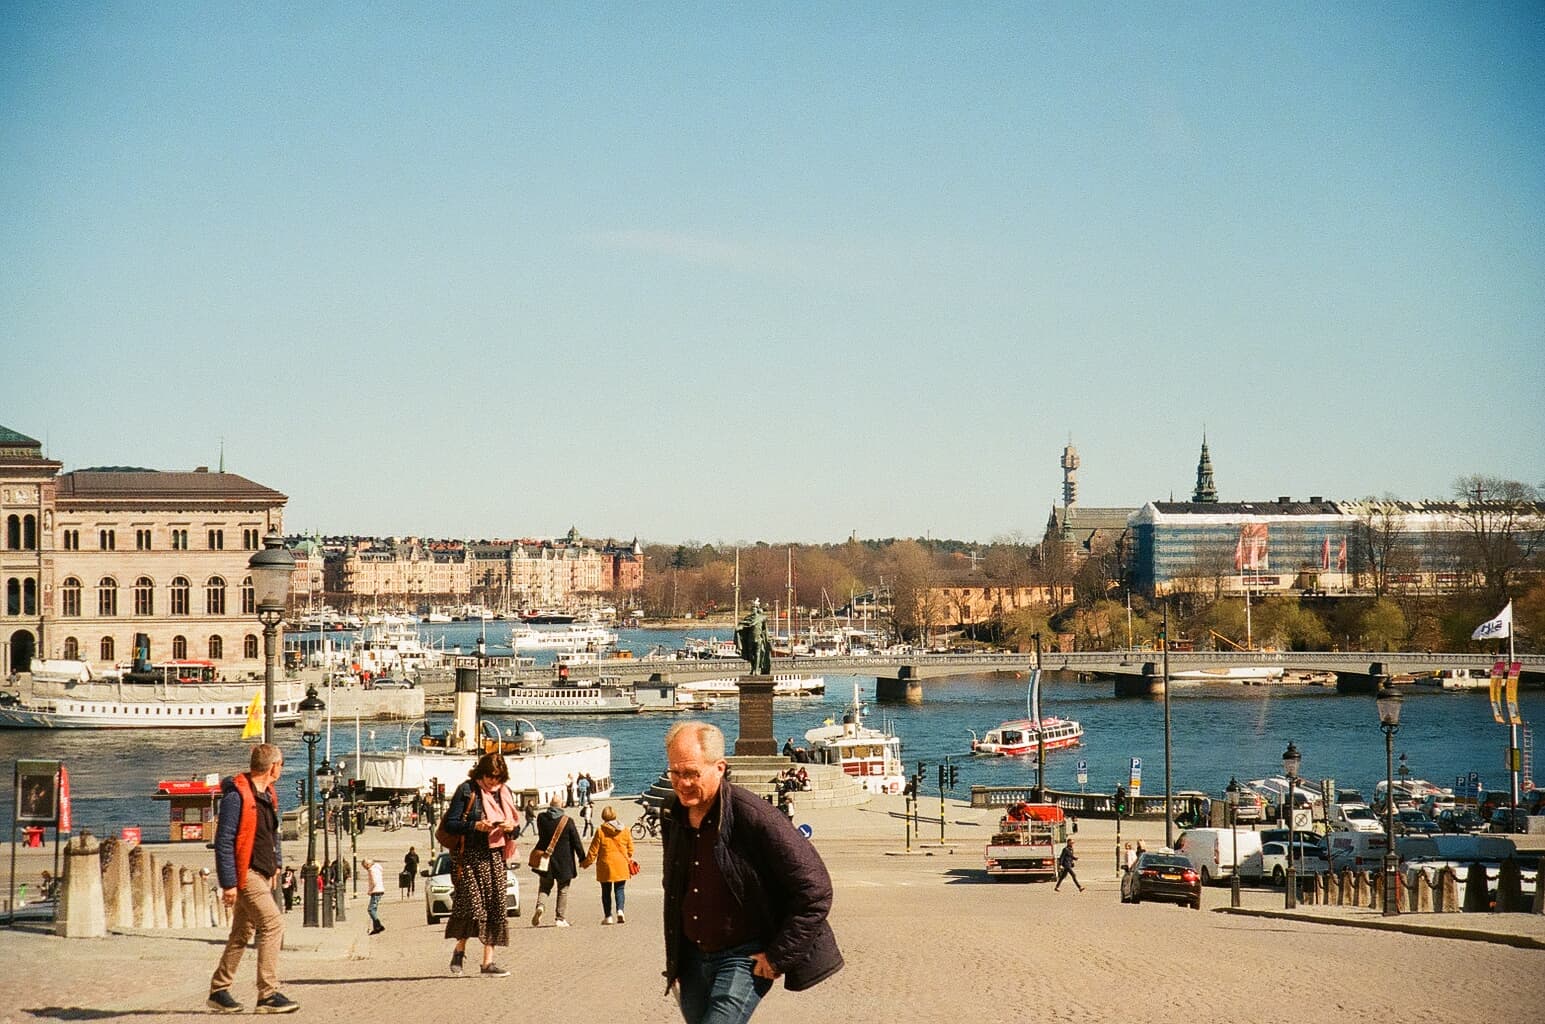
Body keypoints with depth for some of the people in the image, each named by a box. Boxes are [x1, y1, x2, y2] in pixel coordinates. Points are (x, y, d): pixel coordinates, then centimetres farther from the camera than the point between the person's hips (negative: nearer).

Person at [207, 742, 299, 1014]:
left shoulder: (268, 794, 14)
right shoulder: (236, 796, -16)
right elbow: (223, 841, -18)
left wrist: (277, 863, 21)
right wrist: (228, 883, -19)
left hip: (261, 873, 10)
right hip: (244, 873, -10)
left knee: (242, 933, 13)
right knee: (273, 923, -15)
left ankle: (219, 991, 22)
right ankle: (269, 994, -14)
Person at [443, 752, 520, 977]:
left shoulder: (505, 792, 14)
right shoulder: (467, 790, -3)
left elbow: (514, 826, 20)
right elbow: (450, 824, -7)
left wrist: (511, 828, -3)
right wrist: (476, 826, -20)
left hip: (496, 857, 6)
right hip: (472, 856, -5)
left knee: (496, 907, 0)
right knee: (472, 904, -14)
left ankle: (488, 962, 3)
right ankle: (460, 950, 11)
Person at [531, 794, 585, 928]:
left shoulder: (542, 818, -5)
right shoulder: (567, 821, -12)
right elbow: (576, 841, -6)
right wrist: (582, 858, 4)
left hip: (546, 860, 2)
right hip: (564, 861, -2)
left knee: (544, 886, 15)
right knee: (563, 889, 9)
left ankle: (540, 905, -12)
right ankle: (560, 918, 8)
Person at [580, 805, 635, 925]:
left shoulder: (600, 831, -8)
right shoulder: (625, 830, 1)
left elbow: (593, 850, -4)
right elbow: (630, 848, 8)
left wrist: (586, 862, 8)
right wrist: (629, 860, 25)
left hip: (605, 865, -2)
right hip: (621, 866, 2)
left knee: (606, 891, 10)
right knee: (620, 890, 7)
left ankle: (608, 916, 10)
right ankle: (620, 910, -15)